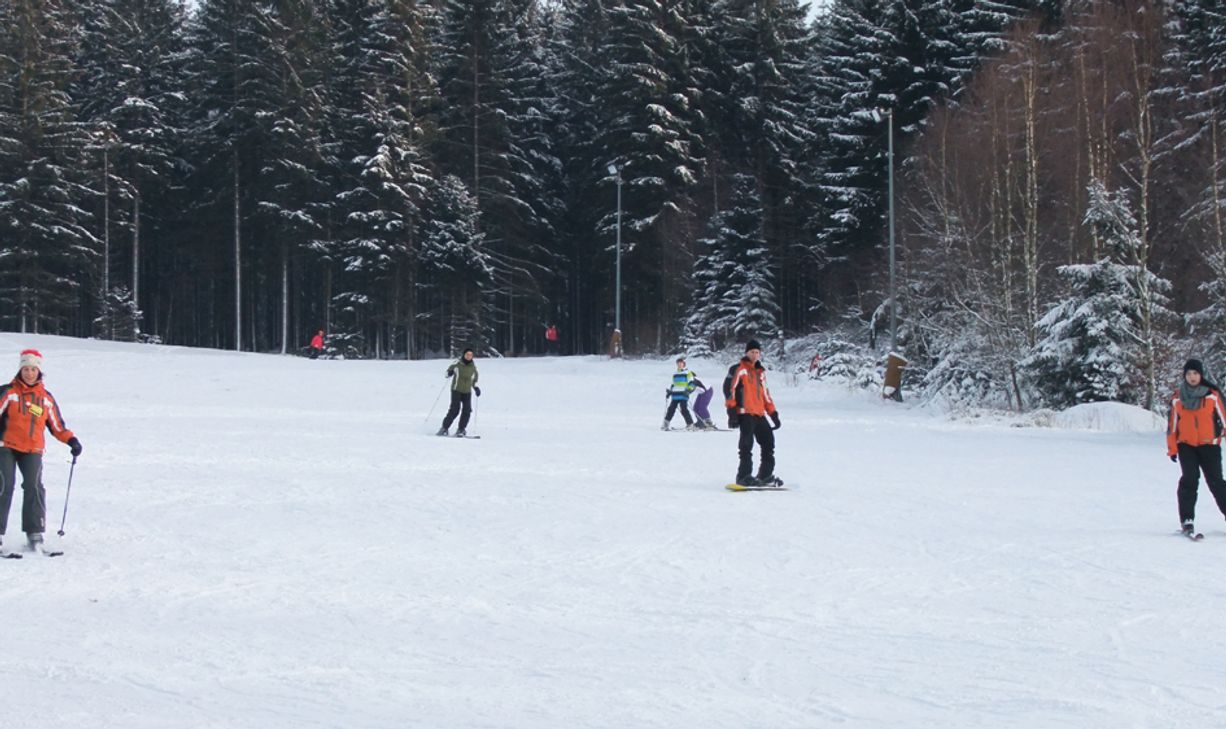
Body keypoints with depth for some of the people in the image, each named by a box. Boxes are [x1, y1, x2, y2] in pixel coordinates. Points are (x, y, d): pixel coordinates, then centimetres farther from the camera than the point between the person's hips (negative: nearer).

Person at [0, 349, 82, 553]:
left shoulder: (46, 398, 12)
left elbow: (57, 425, 18)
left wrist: (71, 440, 3)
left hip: (32, 450, 2)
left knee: (33, 486, -15)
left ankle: (35, 532, -11)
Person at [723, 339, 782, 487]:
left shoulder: (760, 372, 22)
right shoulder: (739, 369, 0)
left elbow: (765, 393, 26)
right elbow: (729, 389, -8)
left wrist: (773, 414, 21)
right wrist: (732, 411, -16)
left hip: (759, 414, 8)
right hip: (745, 413, -8)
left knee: (768, 441, 8)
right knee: (747, 444, -13)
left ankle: (766, 475, 16)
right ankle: (744, 476, -11)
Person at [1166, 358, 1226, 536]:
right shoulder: (1177, 398, 4)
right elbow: (1172, 425, 9)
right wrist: (1172, 449, 6)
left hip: (1209, 444, -1)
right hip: (1186, 446, 1)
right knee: (1190, 479, -13)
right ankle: (1187, 520, -11)